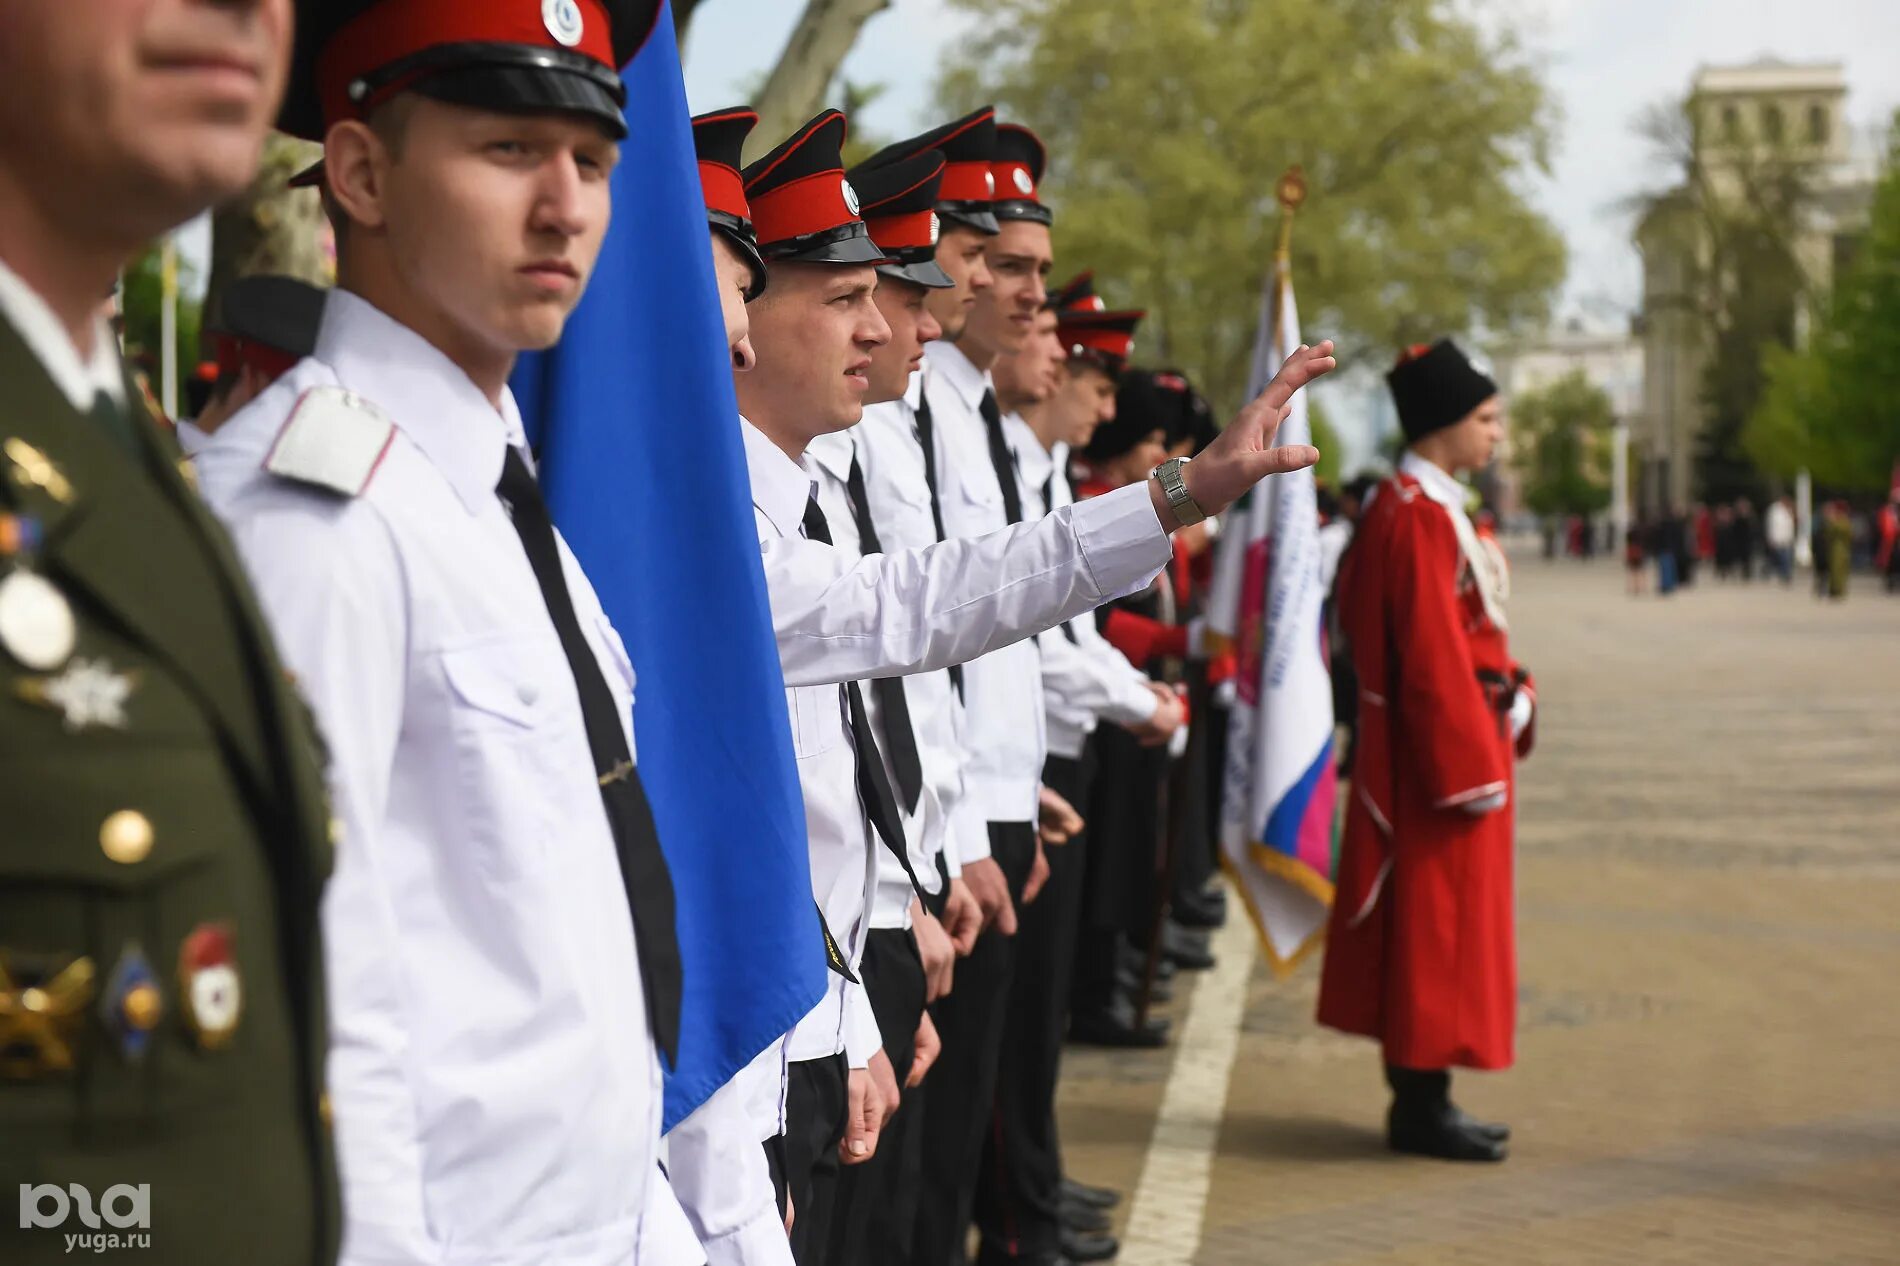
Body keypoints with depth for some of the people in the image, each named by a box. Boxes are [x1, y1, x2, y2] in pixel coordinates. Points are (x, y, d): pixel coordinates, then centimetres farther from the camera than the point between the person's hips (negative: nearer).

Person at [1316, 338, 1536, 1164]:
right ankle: (1422, 1110, 3)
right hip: (1444, 751, -10)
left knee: (1436, 925, 14)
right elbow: (1434, 659, -22)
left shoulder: (1428, 508, 14)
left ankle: (1420, 1099, 21)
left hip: (1452, 744, 10)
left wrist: (1510, 694, 8)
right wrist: (1474, 768, -21)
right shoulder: (1417, 517, -19)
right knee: (1440, 924, -4)